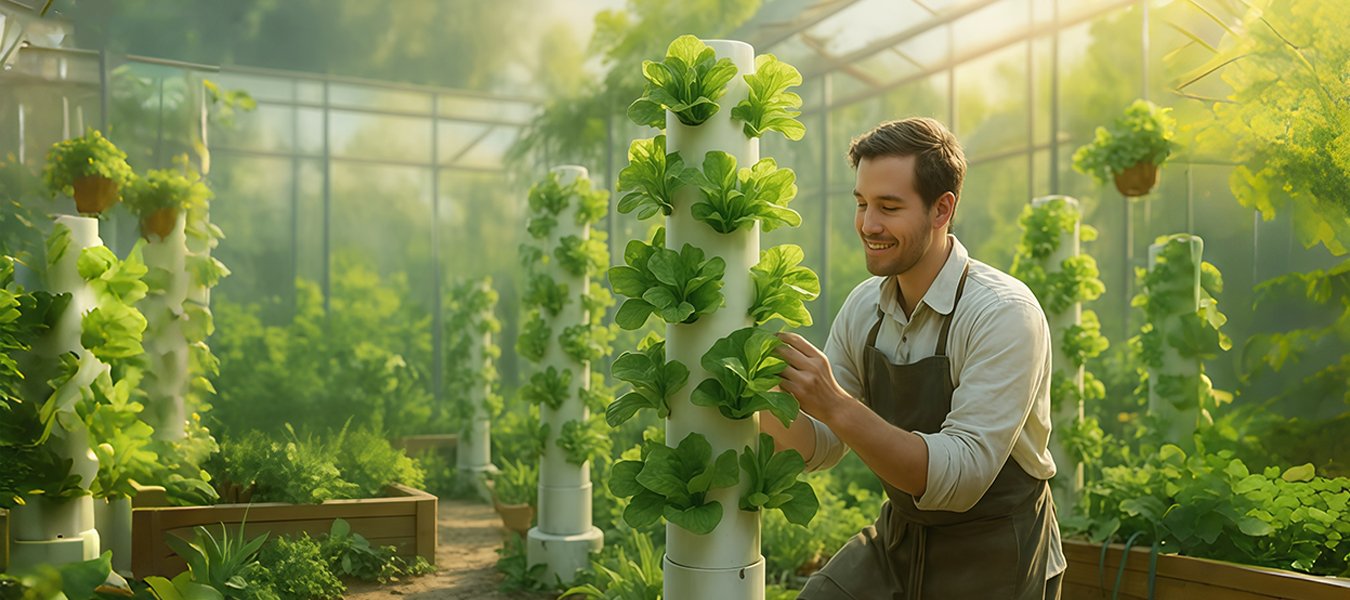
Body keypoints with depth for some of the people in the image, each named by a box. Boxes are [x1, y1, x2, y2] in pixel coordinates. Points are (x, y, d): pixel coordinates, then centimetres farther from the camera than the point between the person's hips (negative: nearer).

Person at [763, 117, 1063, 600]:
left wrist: (836, 406, -37)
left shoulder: (1005, 315, -21)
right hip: (895, 544, 5)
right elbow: (817, 448, 1)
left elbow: (961, 476, -28)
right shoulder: (864, 306, -3)